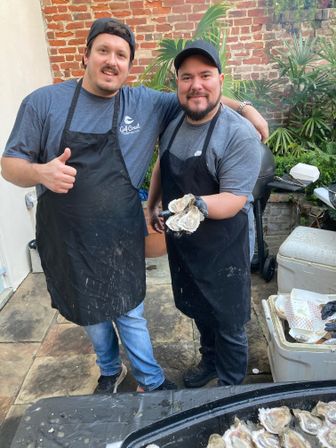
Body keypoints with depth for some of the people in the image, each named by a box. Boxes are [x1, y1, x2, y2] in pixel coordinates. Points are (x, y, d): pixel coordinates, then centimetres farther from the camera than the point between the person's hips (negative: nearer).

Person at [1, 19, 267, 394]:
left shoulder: (146, 103, -2)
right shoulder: (43, 103, -6)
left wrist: (244, 107, -7)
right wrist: (41, 172, -25)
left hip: (122, 237, 0)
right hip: (66, 237, 1)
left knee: (130, 314, 12)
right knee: (92, 315, 20)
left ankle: (151, 381, 37)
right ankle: (110, 371, 49)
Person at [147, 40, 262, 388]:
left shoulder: (239, 134, -20)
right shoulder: (172, 125, 1)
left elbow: (234, 199, -25)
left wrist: (199, 205, -42)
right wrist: (152, 204, 16)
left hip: (222, 247, -6)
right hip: (181, 241, 6)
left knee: (228, 322, 13)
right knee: (198, 310, 25)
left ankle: (231, 386, 39)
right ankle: (210, 360, 53)